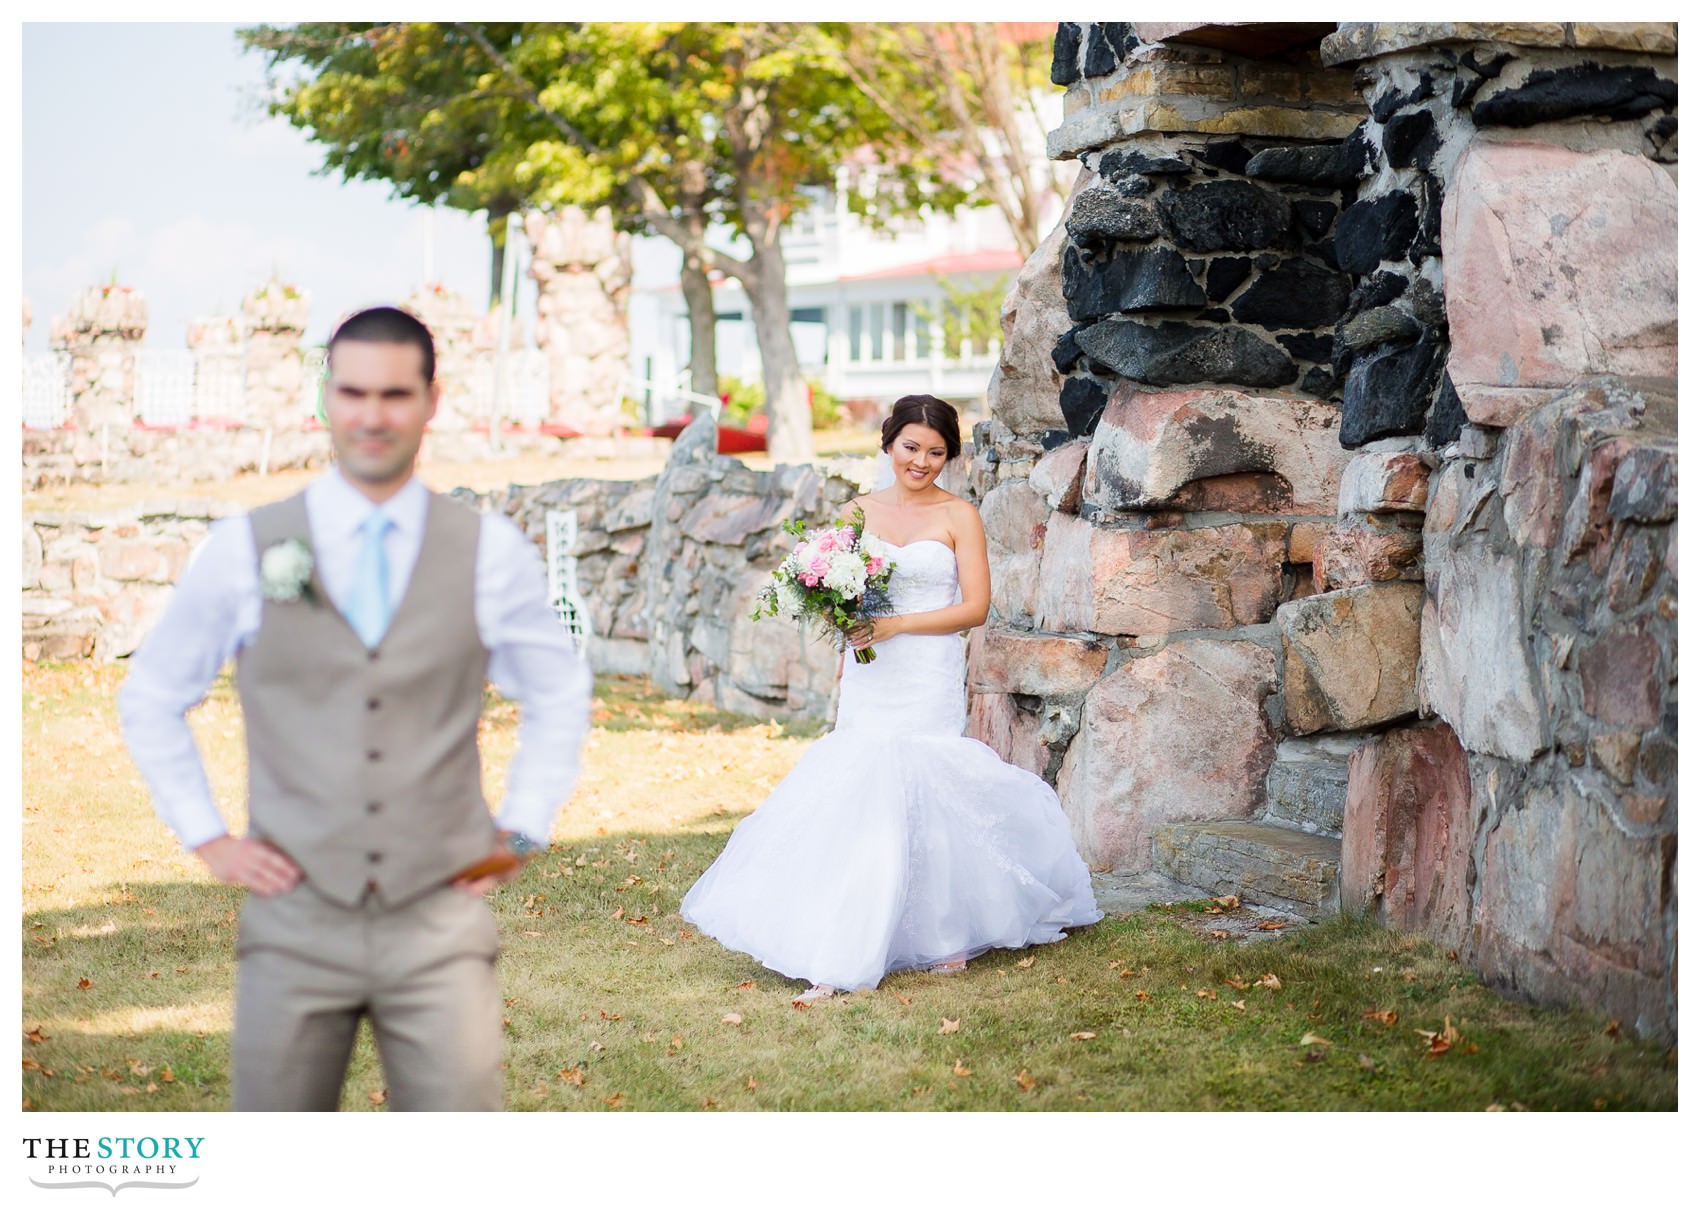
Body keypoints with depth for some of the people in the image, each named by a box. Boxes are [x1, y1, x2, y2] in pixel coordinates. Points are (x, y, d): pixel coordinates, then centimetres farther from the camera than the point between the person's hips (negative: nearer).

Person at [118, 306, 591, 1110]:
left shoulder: (493, 554, 2)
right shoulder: (243, 550, 1)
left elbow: (560, 694, 19)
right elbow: (151, 696, 14)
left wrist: (521, 829, 10)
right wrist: (205, 836, 7)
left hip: (440, 925, 0)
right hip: (295, 920, 0)